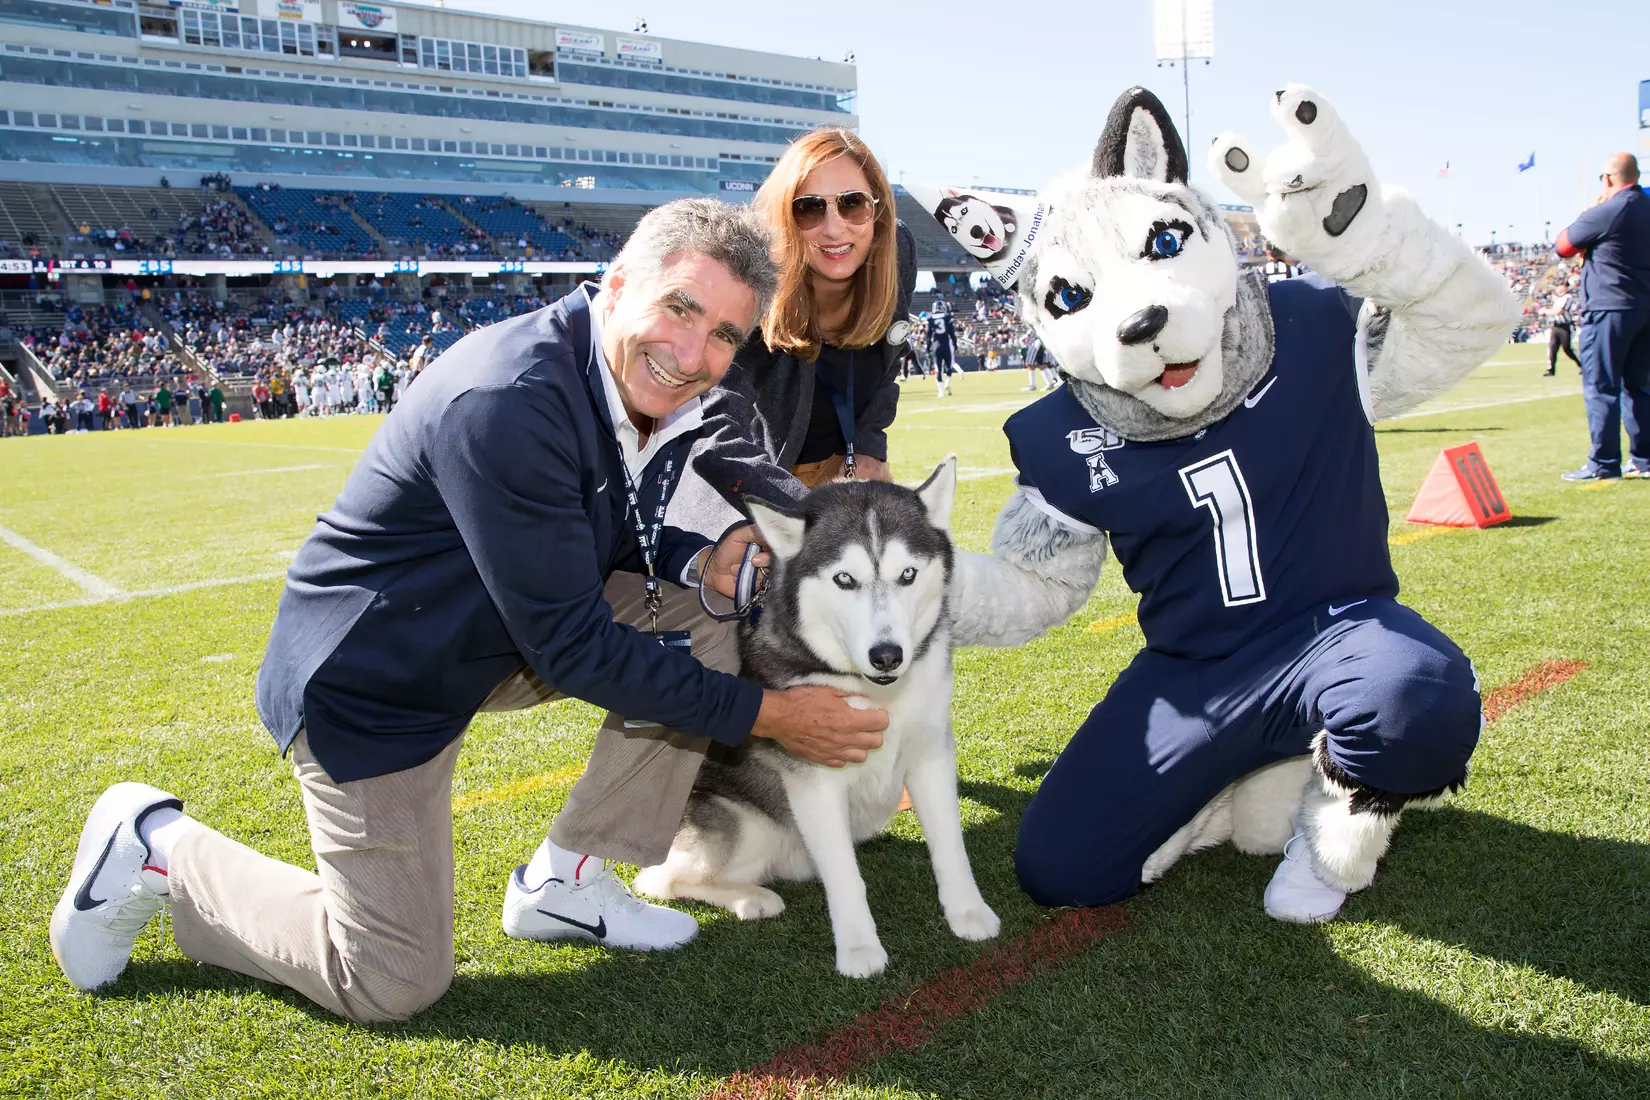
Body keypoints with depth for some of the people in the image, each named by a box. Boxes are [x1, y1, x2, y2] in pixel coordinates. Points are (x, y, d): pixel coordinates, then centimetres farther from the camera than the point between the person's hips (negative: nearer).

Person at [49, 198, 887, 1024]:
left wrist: (702, 561, -13)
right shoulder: (507, 402, -33)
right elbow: (572, 646, -31)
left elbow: (621, 535, 10)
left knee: (713, 622, -6)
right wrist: (762, 714, -25)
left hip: (500, 632, 8)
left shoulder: (659, 391, -6)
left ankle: (564, 880, 5)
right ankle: (157, 848, 19)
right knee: (394, 985, 0)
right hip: (371, 676, -8)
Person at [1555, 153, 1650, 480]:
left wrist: (1584, 218, 14)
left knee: (1600, 386, -4)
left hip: (1609, 308, -8)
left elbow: (1564, 246, -1)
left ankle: (1604, 464, -6)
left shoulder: (1604, 213, -13)